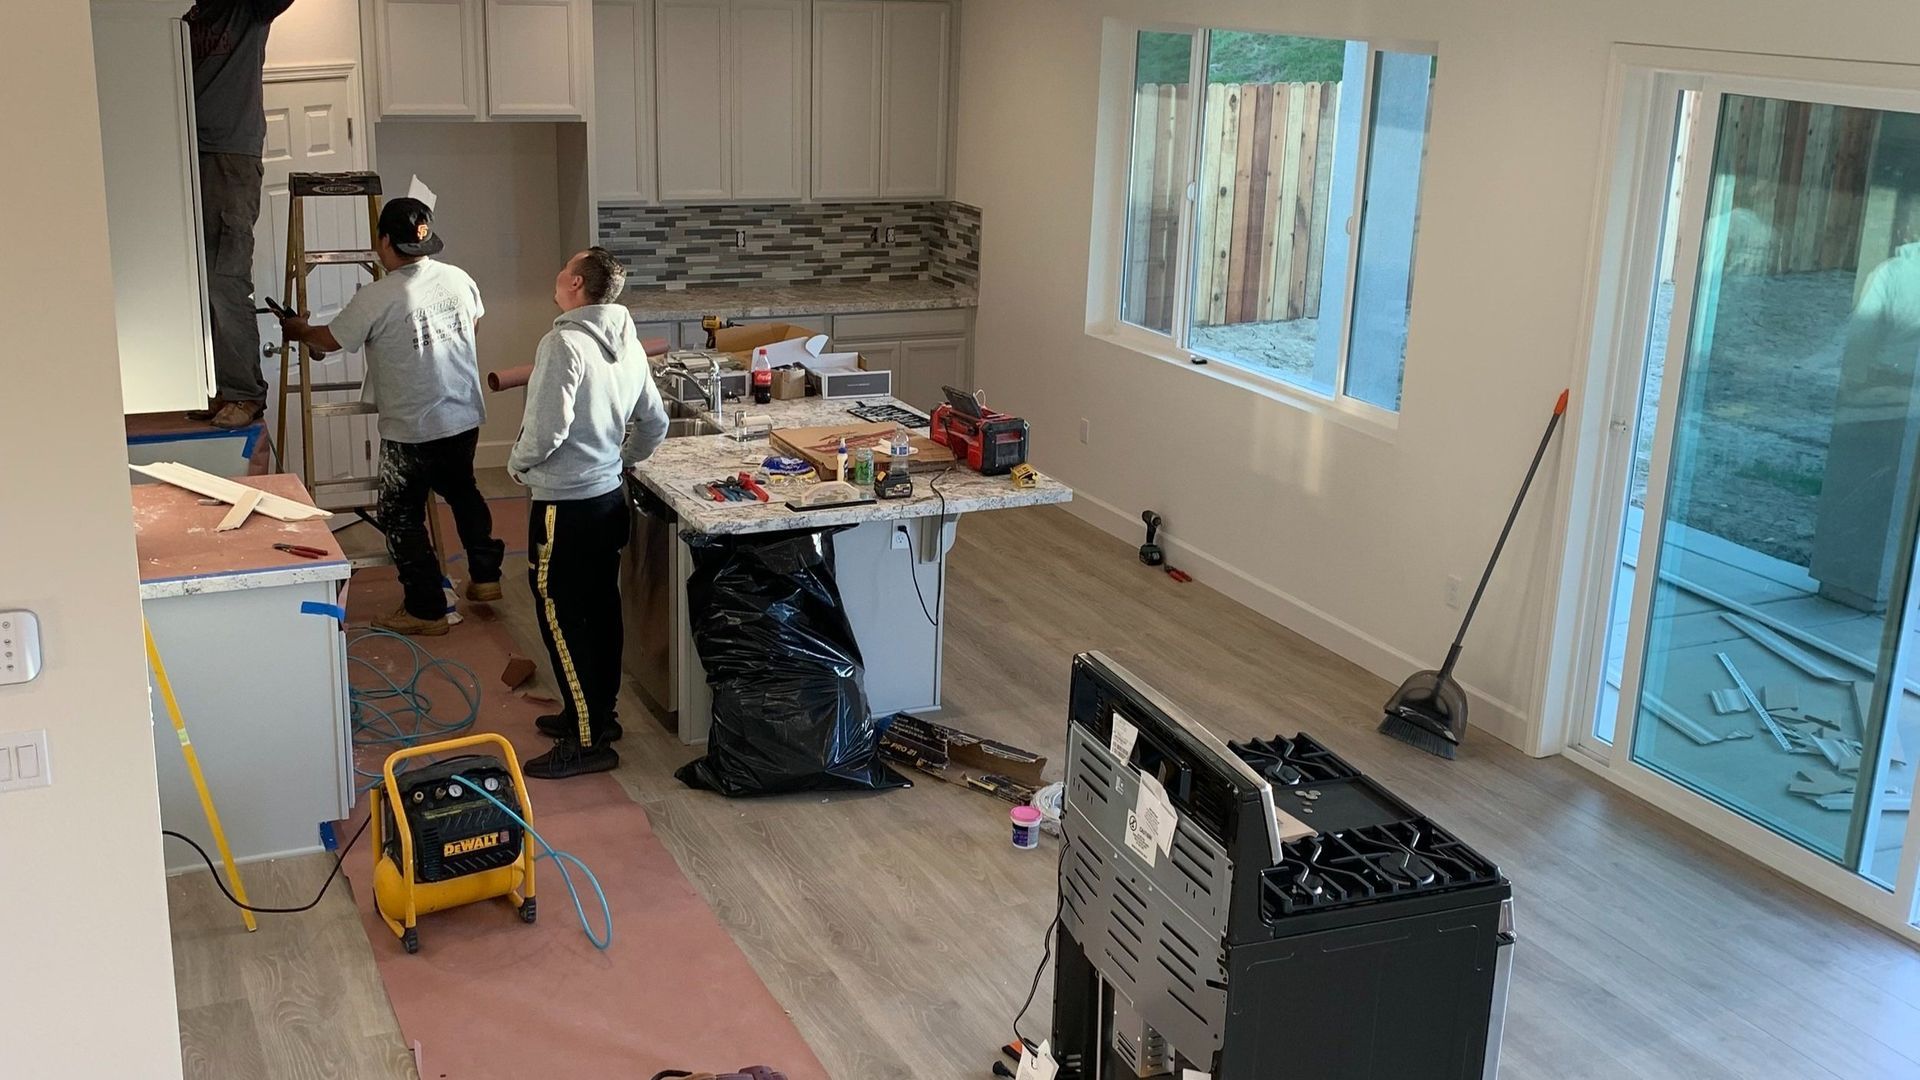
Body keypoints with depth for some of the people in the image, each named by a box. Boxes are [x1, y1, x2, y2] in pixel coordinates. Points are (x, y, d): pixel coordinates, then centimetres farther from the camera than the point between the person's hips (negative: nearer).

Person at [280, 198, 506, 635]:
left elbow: (331, 340, -2)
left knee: (402, 517, 8)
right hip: (465, 418, 6)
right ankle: (485, 577, 35)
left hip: (410, 431, -6)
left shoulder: (376, 298, -18)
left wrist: (298, 329, 20)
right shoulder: (459, 279, -2)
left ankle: (426, 610, 13)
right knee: (463, 491, 28)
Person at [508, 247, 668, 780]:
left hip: (566, 505, -9)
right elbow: (655, 423, 12)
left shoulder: (564, 343, -20)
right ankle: (596, 712, 31)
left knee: (561, 617, -1)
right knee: (600, 608, 18)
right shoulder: (627, 343, 6)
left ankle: (588, 741, 3)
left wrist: (519, 462, -6)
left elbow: (548, 425, -25)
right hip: (609, 495, 9)